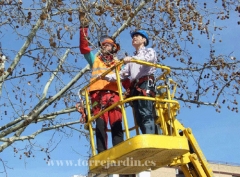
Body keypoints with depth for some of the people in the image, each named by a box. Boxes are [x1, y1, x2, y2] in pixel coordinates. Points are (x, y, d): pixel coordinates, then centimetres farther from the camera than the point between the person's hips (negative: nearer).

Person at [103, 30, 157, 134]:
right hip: (135, 88, 7)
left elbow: (149, 58, -8)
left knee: (146, 114, -23)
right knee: (139, 118, -6)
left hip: (146, 84, -6)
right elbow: (122, 74, 21)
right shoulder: (131, 61, 35)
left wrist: (133, 58, -27)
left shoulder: (149, 51, 18)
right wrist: (105, 76, 7)